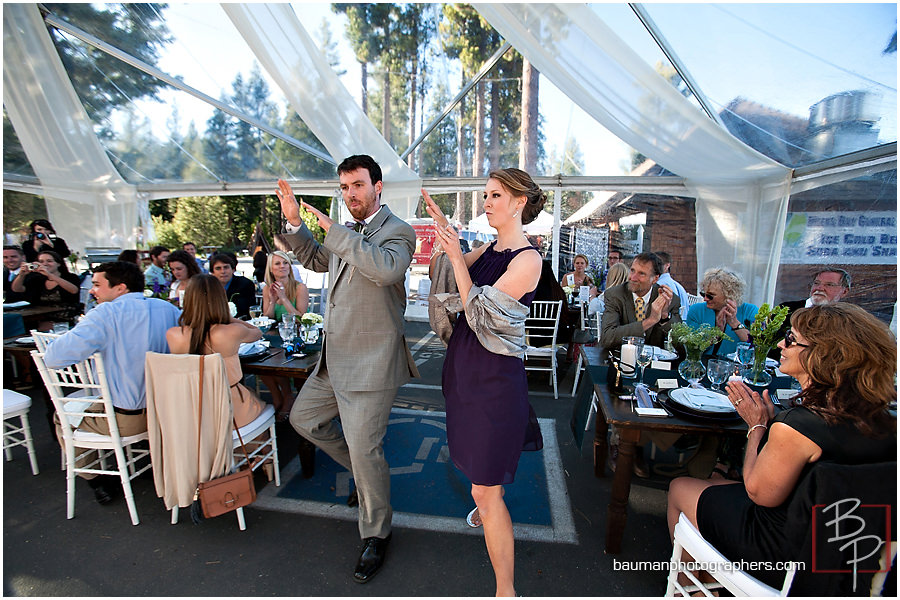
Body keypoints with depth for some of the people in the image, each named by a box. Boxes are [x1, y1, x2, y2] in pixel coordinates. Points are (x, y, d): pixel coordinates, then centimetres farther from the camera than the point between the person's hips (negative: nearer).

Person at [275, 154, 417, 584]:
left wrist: (331, 229, -27)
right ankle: (367, 474, 39)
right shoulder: (350, 234, 12)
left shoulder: (397, 231, -13)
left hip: (371, 363, -9)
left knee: (364, 450, 0)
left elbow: (386, 268, -35)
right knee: (303, 418, 22)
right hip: (334, 360, 9)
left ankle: (376, 535, 28)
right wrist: (294, 222, 13)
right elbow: (317, 260, 28)